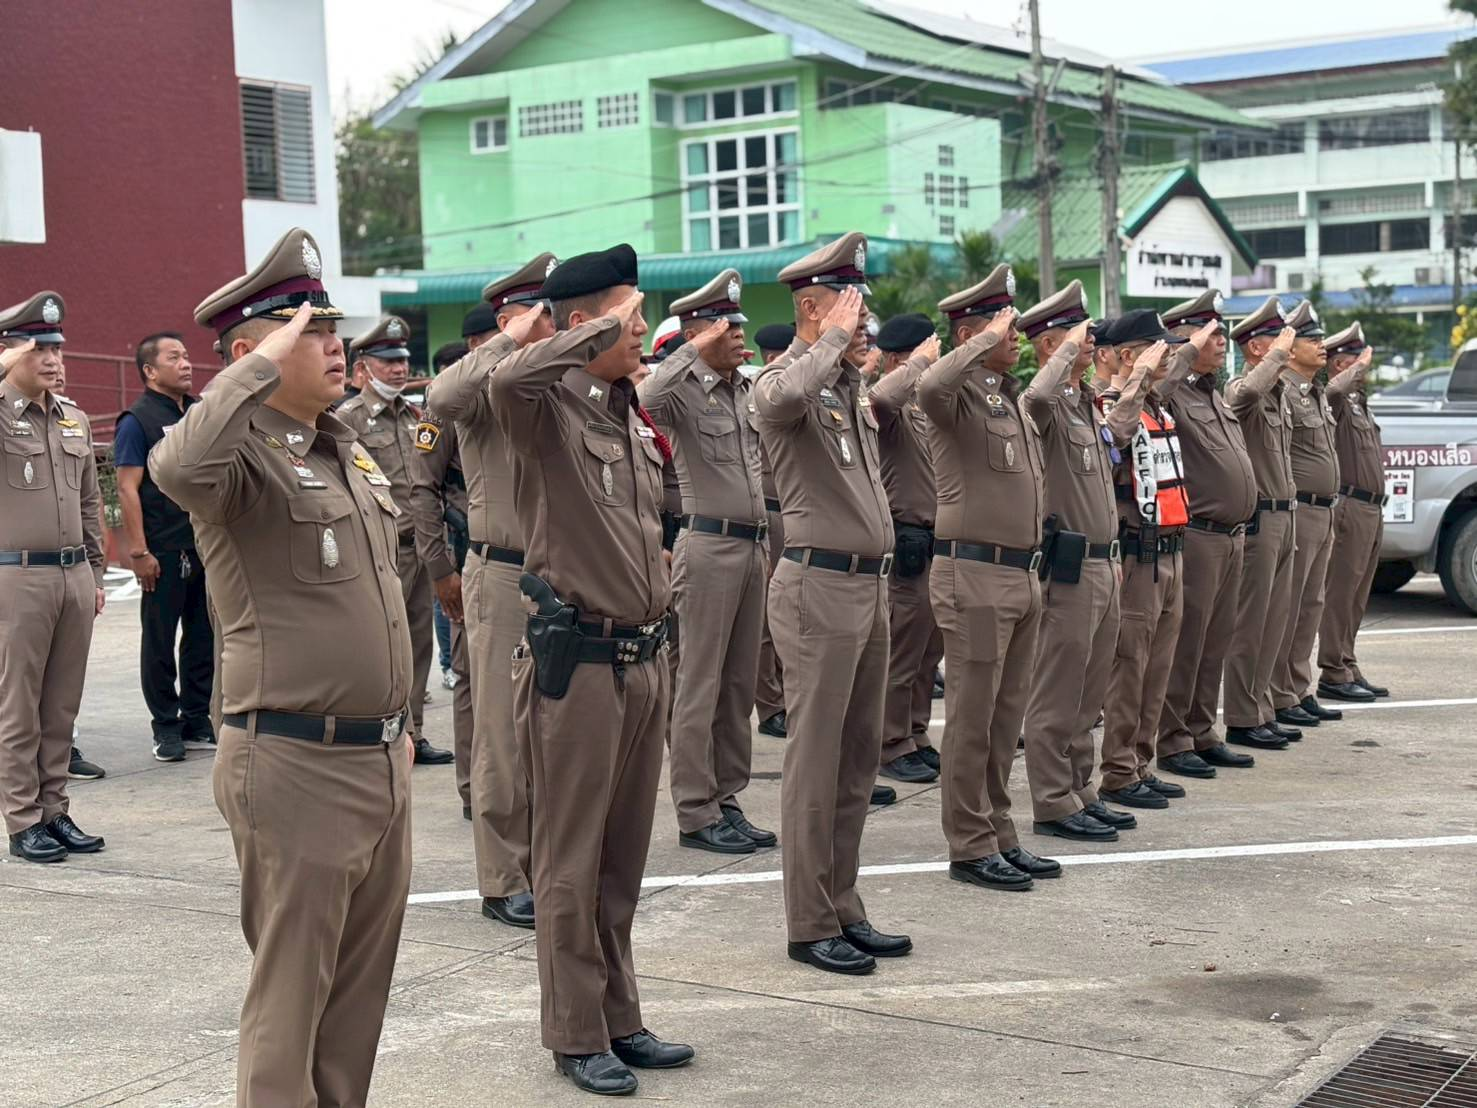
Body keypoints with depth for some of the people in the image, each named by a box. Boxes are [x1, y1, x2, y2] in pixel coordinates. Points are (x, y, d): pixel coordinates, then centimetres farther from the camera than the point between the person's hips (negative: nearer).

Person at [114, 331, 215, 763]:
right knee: (160, 640, 4)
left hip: (208, 545, 6)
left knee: (204, 636, 10)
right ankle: (166, 727, 11)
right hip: (164, 550, -6)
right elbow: (128, 489, -11)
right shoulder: (137, 420, -6)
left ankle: (198, 719, 20)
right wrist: (139, 552, -16)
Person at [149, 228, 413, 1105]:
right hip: (297, 768, -8)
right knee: (291, 998, 2)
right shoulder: (244, 451, -13)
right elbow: (178, 469, -39)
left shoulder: (347, 449, 14)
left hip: (382, 760, 8)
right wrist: (261, 365, -27)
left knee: (363, 986, 17)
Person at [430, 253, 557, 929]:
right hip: (504, 577, -6)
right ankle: (503, 882, 9)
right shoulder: (488, 386, -7)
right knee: (504, 733, 0)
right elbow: (443, 400, -31)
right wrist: (511, 340, -25)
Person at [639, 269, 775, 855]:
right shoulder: (684, 390, -8)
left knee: (740, 684, 11)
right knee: (701, 686, -2)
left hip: (753, 544, 7)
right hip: (709, 545, -7)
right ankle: (696, 814, 3)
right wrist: (696, 350, -25)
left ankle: (726, 801, 19)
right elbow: (645, 398, -31)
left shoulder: (749, 390, 13)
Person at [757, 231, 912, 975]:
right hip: (820, 586, -9)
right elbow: (784, 396, -36)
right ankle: (810, 926, 6)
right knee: (815, 764, -2)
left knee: (859, 760, 14)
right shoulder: (786, 379, -11)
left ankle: (844, 908, 23)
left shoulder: (851, 384, 15)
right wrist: (834, 340, -23)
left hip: (869, 583, 9)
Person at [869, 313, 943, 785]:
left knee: (929, 654, 15)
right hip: (910, 546, -9)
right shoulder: (892, 410, -12)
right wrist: (921, 360, -26)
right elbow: (881, 396, -38)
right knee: (902, 654, -2)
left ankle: (917, 738, 24)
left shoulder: (926, 409, 17)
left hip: (939, 542, 9)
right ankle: (893, 748, 6)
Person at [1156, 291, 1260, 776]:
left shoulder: (1216, 397, 18)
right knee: (1186, 641, -3)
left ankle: (1202, 733, 21)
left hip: (1230, 536, 9)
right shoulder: (1171, 394, -11)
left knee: (1216, 641, 13)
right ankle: (1172, 740, 5)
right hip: (1196, 536, -9)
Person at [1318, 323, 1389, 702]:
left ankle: (1348, 670, 19)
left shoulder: (1358, 401, 20)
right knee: (1341, 592, -7)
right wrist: (1361, 365, -21)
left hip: (1371, 508, 10)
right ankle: (1334, 674, -4)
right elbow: (1335, 387, -37)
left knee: (1356, 595, 13)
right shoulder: (1333, 398, -11)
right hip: (1350, 506, -10)